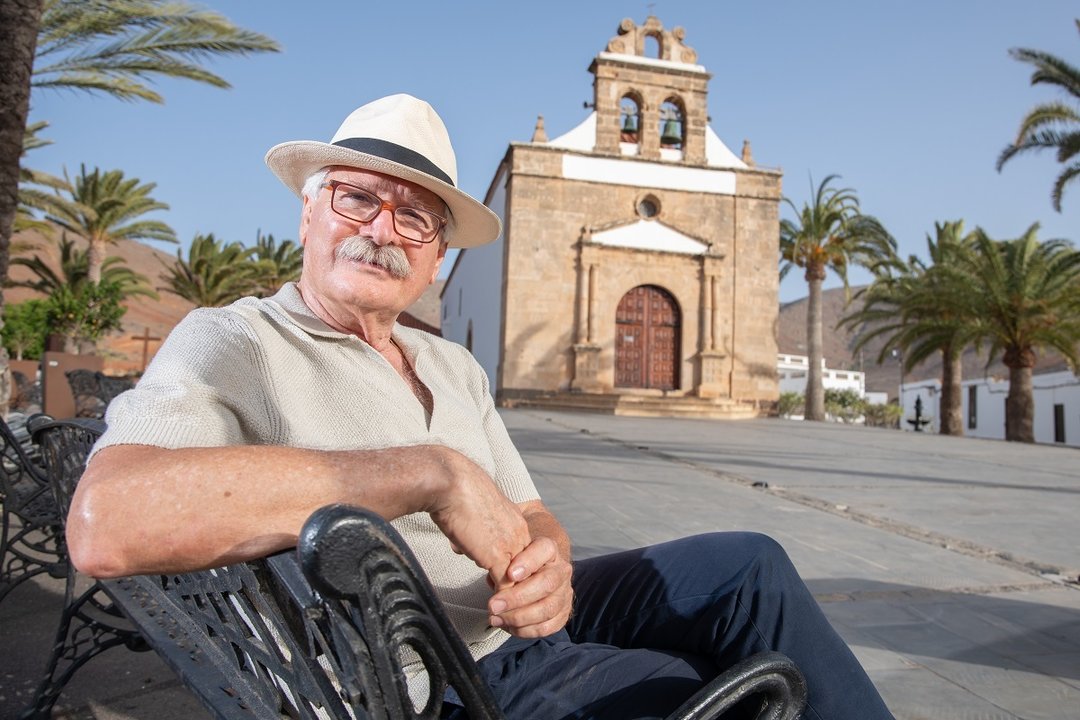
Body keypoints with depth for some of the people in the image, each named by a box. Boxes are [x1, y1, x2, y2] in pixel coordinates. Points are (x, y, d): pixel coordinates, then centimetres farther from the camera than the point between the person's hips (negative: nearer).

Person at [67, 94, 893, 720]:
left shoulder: (454, 367, 10)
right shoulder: (232, 345, -12)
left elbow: (530, 518, 8)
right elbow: (105, 524, -32)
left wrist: (546, 562, -18)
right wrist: (430, 473, -33)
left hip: (519, 622, 7)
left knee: (746, 566, 0)